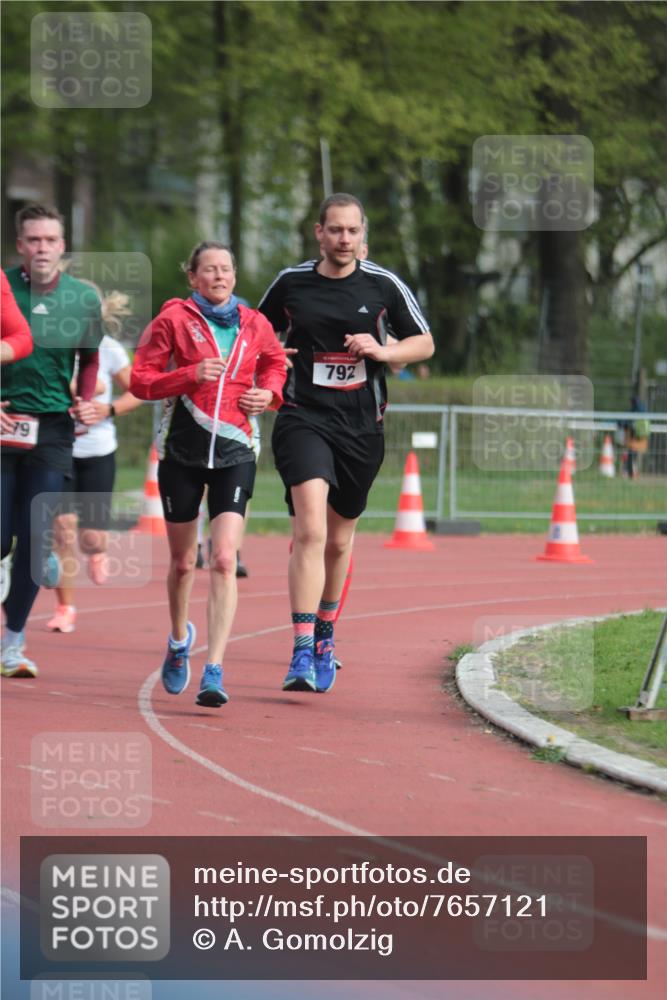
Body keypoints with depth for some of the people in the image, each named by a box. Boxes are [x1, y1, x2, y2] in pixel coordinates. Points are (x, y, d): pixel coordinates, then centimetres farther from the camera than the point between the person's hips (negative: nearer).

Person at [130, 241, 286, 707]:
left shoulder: (254, 324, 6)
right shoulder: (174, 318, -1)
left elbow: (275, 362, 25)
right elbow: (141, 380, -2)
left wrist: (269, 392, 4)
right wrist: (191, 375, -17)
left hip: (234, 454, 0)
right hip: (182, 452, 0)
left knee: (224, 560, -15)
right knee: (183, 563, 12)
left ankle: (214, 673, -18)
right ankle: (180, 639, 42)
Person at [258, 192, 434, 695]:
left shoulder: (384, 285, 2)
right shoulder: (291, 283, 3)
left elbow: (425, 343, 10)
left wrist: (382, 351, -9)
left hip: (361, 424, 2)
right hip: (303, 417, -2)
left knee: (339, 540, 15)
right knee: (310, 530, -20)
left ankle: (324, 635, 39)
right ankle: (302, 653, -25)